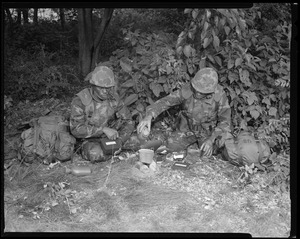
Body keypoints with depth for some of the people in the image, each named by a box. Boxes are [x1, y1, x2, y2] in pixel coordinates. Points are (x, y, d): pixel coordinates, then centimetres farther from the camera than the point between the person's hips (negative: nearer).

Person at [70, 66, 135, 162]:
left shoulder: (113, 97, -11)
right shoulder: (80, 101, -22)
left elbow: (128, 121, -7)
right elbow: (76, 129, -27)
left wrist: (119, 141, -23)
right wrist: (103, 129, -33)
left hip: (108, 136, 4)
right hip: (89, 138, -3)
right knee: (96, 155, -34)